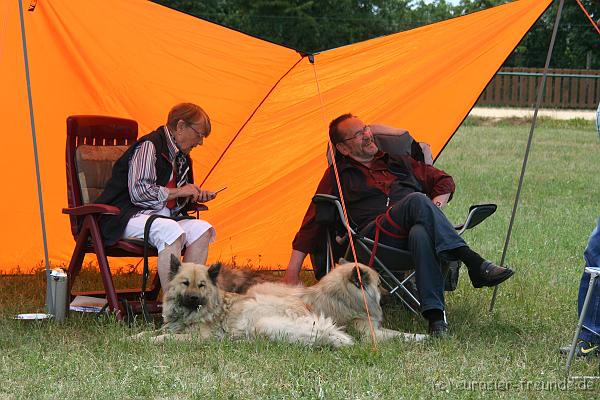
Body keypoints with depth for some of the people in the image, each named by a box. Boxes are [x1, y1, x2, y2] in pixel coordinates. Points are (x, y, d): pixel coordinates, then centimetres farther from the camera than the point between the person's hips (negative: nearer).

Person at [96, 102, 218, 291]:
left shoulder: (181, 157, 18)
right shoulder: (149, 146, -12)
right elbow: (138, 192, -22)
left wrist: (196, 196, 10)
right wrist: (178, 192, -12)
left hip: (160, 216, 9)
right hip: (127, 217, -9)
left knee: (202, 229, -14)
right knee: (171, 231, -35)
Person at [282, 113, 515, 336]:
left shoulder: (396, 162, 29)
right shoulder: (337, 176, 19)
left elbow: (444, 181, 33)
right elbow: (312, 224, 14)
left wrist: (435, 208, 10)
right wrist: (292, 272, 6)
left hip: (411, 233, 3)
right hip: (376, 238, -3)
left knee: (421, 235, -39)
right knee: (417, 201, -34)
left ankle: (434, 313, -52)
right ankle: (474, 264, -44)